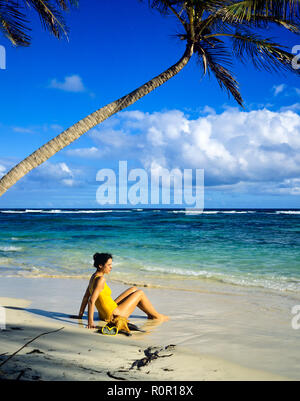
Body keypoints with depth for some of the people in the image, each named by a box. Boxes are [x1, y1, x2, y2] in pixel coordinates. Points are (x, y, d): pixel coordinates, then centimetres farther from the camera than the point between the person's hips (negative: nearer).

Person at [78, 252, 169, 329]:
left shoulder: (94, 276, 4)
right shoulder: (101, 279, -25)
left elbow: (86, 297, 10)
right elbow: (91, 301, -29)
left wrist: (80, 314, 16)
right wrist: (90, 322, -30)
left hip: (104, 314, 10)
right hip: (114, 315, -10)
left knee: (133, 289, 20)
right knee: (140, 293, 4)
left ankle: (150, 314, 33)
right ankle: (156, 316, 24)